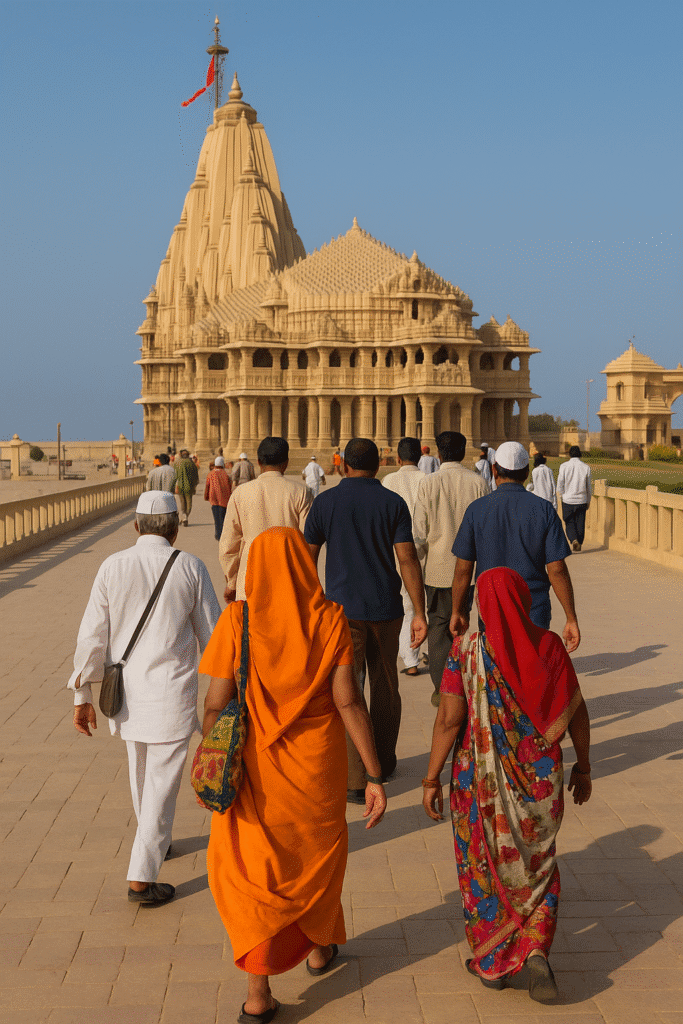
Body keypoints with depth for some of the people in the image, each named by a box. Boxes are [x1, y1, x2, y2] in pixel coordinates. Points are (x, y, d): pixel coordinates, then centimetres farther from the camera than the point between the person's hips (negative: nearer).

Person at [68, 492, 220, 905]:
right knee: (162, 783, 3)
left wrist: (83, 696, 3)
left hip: (127, 690, 4)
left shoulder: (112, 567, -4)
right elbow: (212, 634, -1)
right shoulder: (191, 568, -8)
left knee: (141, 770, 24)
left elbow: (92, 636, -4)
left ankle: (155, 843, 46)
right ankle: (142, 878, 1)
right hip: (173, 692, -4)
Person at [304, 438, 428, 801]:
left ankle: (356, 780, -6)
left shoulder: (325, 502, -3)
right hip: (385, 608, 2)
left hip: (343, 608, -2)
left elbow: (307, 558, 1)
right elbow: (407, 559, -8)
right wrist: (419, 613, -5)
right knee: (385, 686, 18)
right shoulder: (393, 503, -2)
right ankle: (384, 761, 32)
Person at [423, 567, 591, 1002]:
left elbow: (449, 720, -15)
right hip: (541, 777, 2)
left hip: (481, 779, -2)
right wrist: (583, 767, 11)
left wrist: (432, 779, -6)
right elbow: (576, 712, -2)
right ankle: (535, 952, 2)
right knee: (537, 864, 20)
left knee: (484, 866, 18)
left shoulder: (467, 651, -13)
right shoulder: (549, 645, -7)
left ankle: (492, 962, 28)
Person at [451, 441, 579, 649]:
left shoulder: (477, 510, -3)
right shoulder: (544, 510, -3)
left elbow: (463, 569, 0)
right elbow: (557, 570, -6)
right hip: (535, 616, 0)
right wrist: (571, 619, 0)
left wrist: (458, 611, 13)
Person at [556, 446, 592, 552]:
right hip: (581, 500, 1)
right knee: (580, 523, 12)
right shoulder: (586, 467, -2)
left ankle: (574, 540, -14)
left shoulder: (564, 466, -7)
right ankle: (579, 544, 16)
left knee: (569, 523, 8)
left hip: (568, 500, -1)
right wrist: (588, 502, 16)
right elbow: (588, 487, 5)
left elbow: (560, 484, -5)